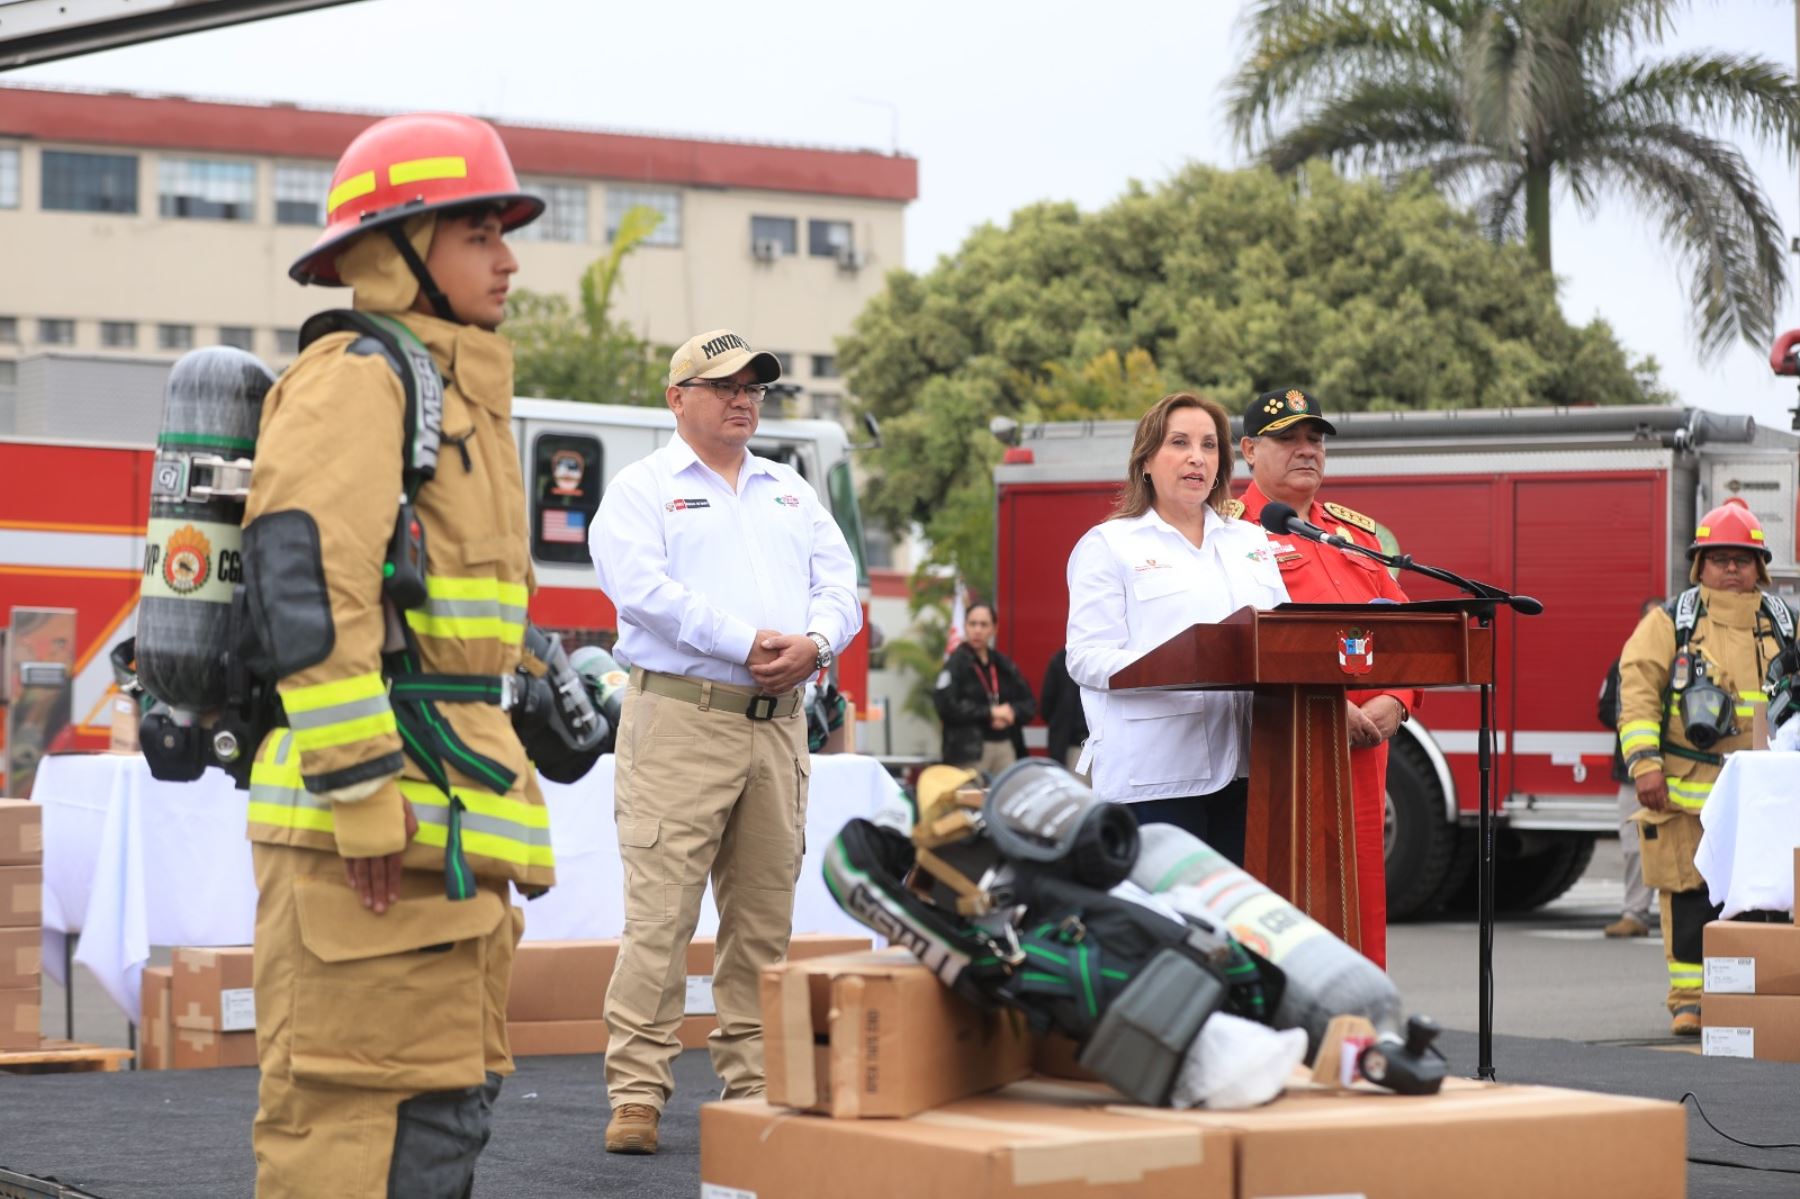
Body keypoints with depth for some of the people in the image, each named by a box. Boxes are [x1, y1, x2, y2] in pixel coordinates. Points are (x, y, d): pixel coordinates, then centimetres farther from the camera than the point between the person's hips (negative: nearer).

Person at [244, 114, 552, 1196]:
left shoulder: (459, 395, 23)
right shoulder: (357, 379, -9)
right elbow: (307, 581, -22)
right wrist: (366, 792, -25)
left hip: (446, 814, 10)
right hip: (384, 816, -10)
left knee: (446, 1103, 13)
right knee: (351, 1105, -9)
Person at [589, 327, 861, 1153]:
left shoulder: (789, 493, 21)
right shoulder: (642, 490, 3)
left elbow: (838, 583, 13)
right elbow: (644, 588, -12)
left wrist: (814, 642, -9)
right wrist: (748, 644, -17)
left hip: (778, 721, 6)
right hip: (681, 717, -6)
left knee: (765, 918, 7)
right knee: (660, 914, -9)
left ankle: (754, 1086, 13)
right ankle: (636, 1095, -8)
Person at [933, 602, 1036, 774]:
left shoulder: (1003, 664, 14)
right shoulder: (956, 664, -1)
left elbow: (1029, 704, 15)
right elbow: (945, 706, -13)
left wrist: (1012, 713, -8)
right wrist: (990, 713, -10)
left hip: (1006, 746, 5)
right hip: (969, 751, -5)